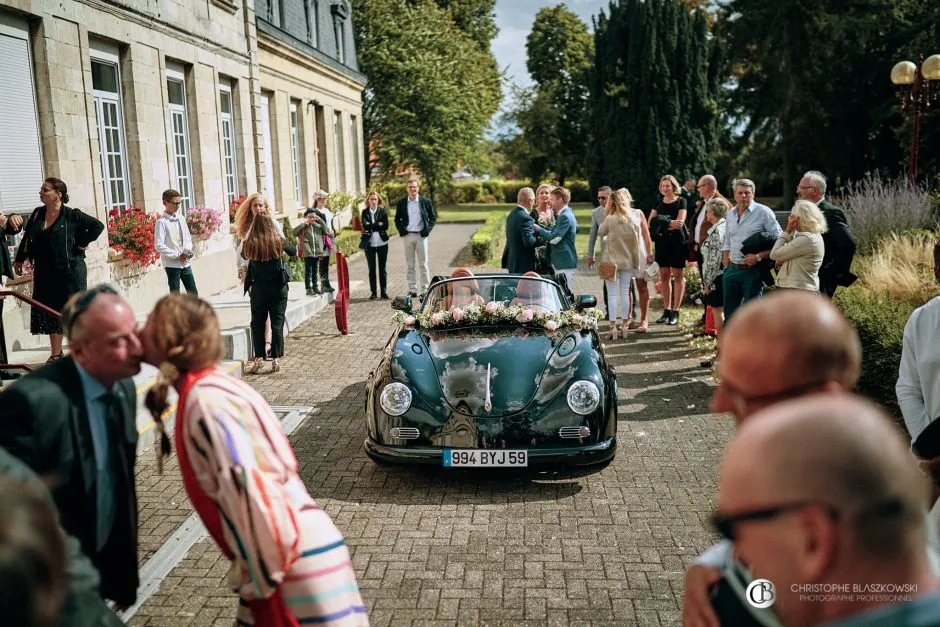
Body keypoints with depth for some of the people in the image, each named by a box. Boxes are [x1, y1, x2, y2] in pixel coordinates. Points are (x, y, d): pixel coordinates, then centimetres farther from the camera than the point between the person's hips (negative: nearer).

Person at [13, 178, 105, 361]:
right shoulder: (37, 214, 8)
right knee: (50, 312, 8)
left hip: (69, 270, -5)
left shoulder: (72, 215, -9)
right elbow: (27, 238, 17)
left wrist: (82, 243, -8)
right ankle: (56, 354, 16)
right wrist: (19, 260, 17)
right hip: (44, 272, 5)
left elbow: (98, 225, -10)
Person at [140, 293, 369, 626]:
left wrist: (262, 579, -15)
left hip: (299, 563, -8)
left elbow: (246, 489, -26)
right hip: (293, 554, 8)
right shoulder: (213, 388, 10)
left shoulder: (206, 402, -18)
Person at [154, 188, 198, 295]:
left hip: (185, 263, 6)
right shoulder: (162, 222, -9)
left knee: (193, 294, 6)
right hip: (172, 264, -6)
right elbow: (159, 245, -15)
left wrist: (188, 250, -3)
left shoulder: (181, 219, 9)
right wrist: (177, 255, -16)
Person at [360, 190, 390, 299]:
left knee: (382, 268, 3)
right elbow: (365, 225, -11)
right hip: (369, 244, 0)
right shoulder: (365, 212, 4)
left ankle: (384, 292, 8)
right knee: (371, 269, 6)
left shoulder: (383, 211, 3)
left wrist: (371, 226, -9)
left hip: (382, 243, 0)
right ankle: (373, 292, 12)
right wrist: (378, 224, -12)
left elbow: (386, 226, -8)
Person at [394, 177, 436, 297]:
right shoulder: (401, 203, 6)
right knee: (410, 265, 5)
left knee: (423, 264, 1)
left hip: (421, 235, -2)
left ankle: (425, 289, 5)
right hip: (407, 235, 2)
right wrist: (401, 231, -2)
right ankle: (412, 290, 8)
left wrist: (427, 230, -5)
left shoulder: (425, 201, 2)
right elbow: (397, 219, 13)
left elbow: (433, 217, 7)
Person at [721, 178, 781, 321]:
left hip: (753, 271, -6)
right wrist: (726, 267, 12)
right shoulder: (730, 215, 11)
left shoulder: (763, 212, -7)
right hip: (732, 270, 6)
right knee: (729, 313, 11)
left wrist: (758, 257, -19)